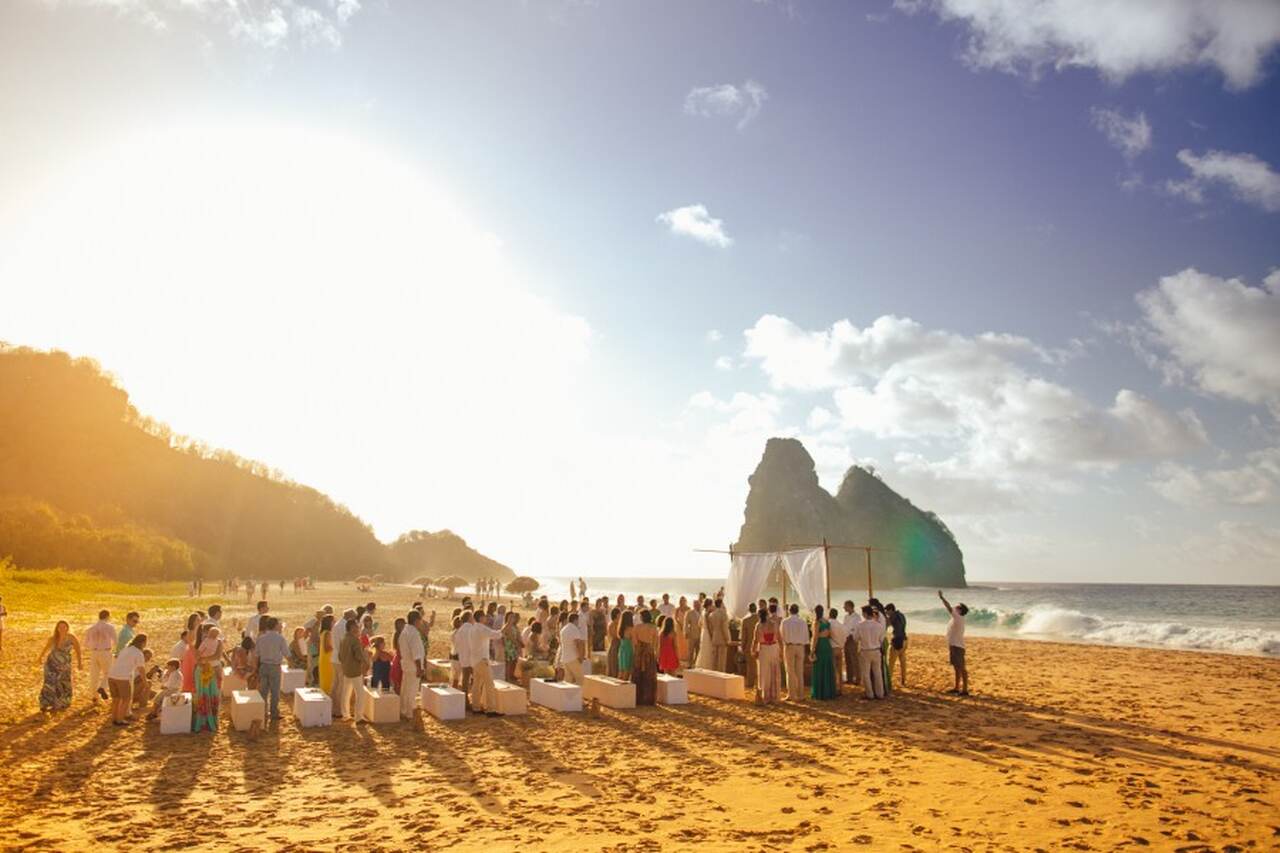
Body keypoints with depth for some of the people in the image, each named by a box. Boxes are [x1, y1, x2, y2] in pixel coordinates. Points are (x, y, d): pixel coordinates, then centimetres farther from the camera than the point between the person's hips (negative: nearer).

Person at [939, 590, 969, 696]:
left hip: (957, 647, -10)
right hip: (953, 646, 10)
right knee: (957, 668, 15)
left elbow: (949, 608, -27)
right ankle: (957, 688, 23)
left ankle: (965, 690, -3)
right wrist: (949, 646, 22)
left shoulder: (959, 618, -15)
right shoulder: (955, 619, 14)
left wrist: (942, 597, -28)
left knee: (962, 669, -6)